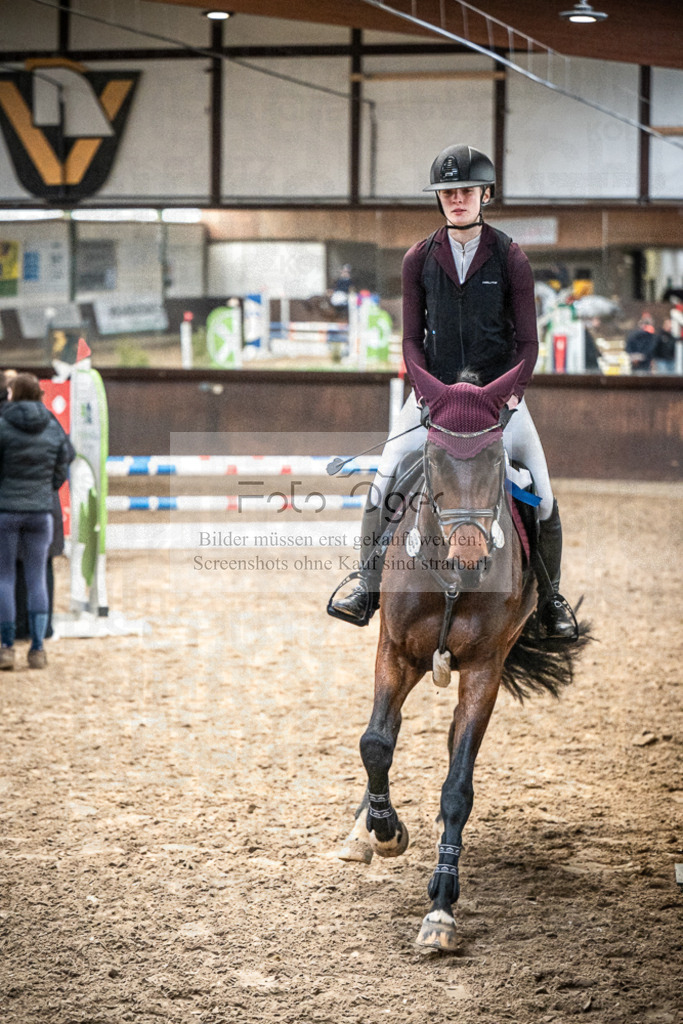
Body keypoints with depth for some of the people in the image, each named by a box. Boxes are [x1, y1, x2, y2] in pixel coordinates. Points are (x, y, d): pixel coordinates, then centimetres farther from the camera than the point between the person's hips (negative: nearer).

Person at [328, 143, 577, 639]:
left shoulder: (511, 258, -3)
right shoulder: (419, 259, 1)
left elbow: (527, 341, -3)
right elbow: (412, 337, 3)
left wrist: (513, 391, -18)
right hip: (434, 388, 1)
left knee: (541, 494, -5)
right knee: (385, 480, -12)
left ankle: (550, 597, 13)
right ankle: (367, 588, -2)